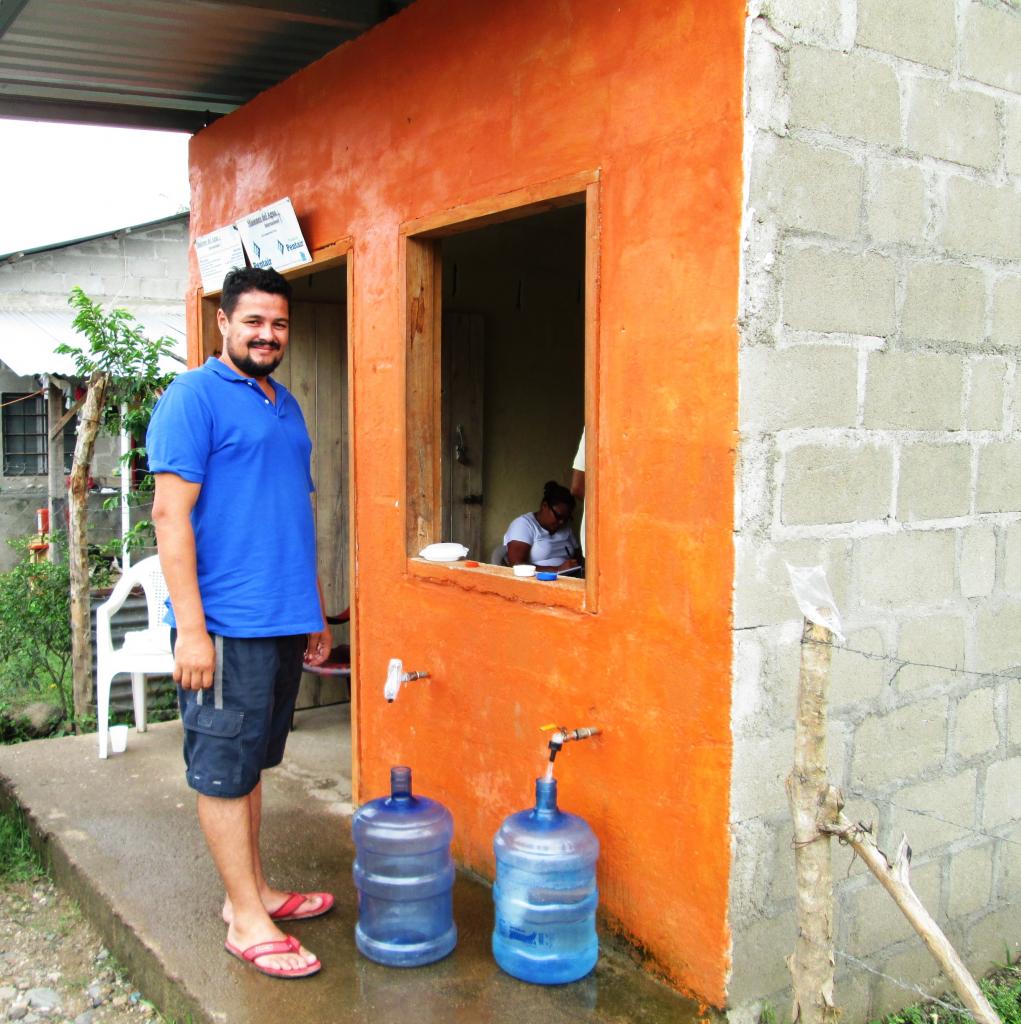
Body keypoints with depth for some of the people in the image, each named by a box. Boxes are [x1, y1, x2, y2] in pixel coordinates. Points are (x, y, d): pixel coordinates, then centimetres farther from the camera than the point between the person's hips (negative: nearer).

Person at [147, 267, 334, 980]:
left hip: (285, 623, 8)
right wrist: (190, 627, -19)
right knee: (224, 769, 3)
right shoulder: (194, 398, -8)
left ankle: (253, 889, 30)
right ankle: (247, 920, 13)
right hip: (226, 625, -8)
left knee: (251, 763, 17)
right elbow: (171, 514, -14)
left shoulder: (286, 405, 16)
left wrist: (316, 613, 20)